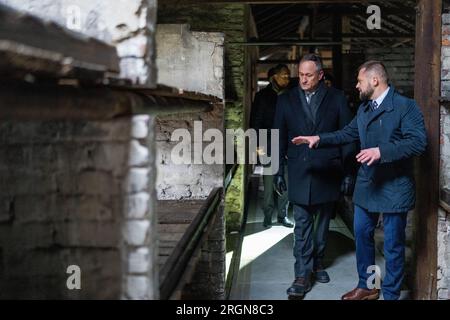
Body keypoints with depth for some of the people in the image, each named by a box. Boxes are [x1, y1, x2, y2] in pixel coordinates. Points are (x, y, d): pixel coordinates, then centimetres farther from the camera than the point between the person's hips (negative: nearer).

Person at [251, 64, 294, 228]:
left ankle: (283, 215, 13)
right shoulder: (263, 96, 3)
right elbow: (256, 122, 1)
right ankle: (267, 216, 9)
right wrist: (259, 145, -5)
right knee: (269, 183, 0)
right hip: (269, 146, -2)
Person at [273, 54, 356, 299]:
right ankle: (303, 276, 4)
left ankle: (317, 262, 31)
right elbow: (279, 138, 5)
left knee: (322, 222, 14)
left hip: (328, 172, 1)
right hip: (299, 173, 0)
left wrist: (348, 170, -1)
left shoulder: (336, 98, 0)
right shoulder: (286, 100, 3)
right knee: (302, 226, 0)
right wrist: (278, 171, 3)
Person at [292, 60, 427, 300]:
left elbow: (418, 142, -22)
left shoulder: (406, 106, -14)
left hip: (394, 187, -7)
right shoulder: (364, 108, 11)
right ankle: (366, 286, 33)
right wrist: (319, 139, 9)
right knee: (362, 235, 16)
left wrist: (381, 151, -30)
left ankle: (391, 295, 20)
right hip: (367, 184, 7)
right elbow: (348, 133, 21)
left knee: (393, 244, 4)